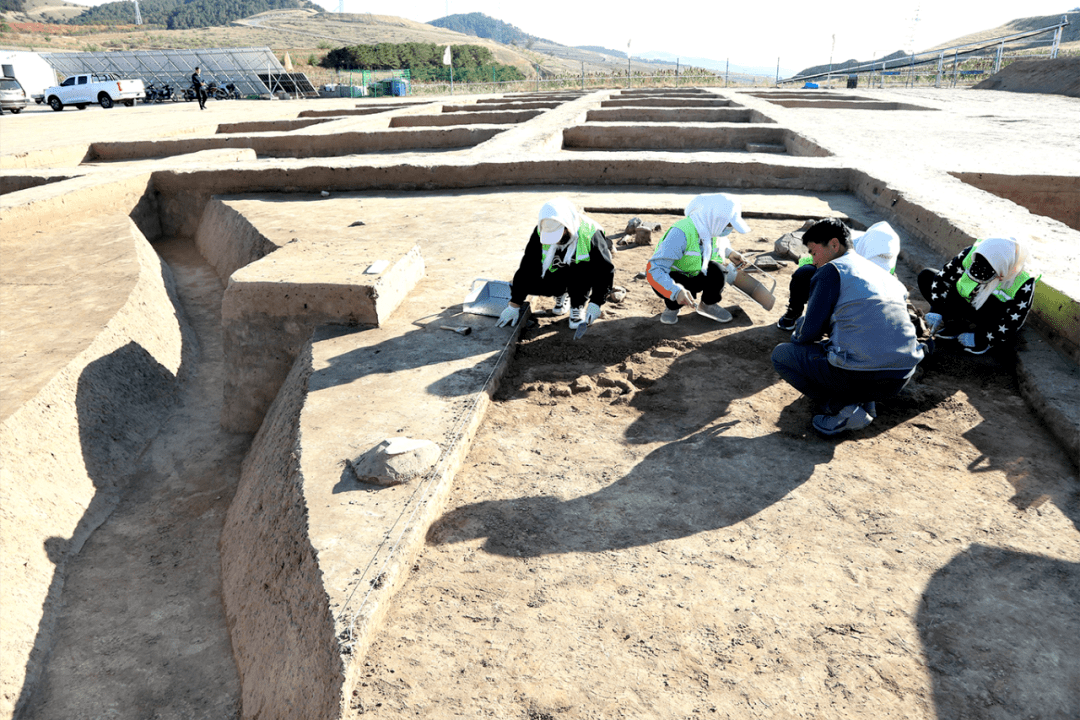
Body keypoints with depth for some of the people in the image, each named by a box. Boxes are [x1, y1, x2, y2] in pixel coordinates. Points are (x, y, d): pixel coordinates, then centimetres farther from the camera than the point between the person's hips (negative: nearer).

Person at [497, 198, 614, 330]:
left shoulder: (590, 234, -30)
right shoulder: (540, 232, -20)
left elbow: (606, 270, -26)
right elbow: (527, 268, -17)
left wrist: (595, 303, -35)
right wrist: (514, 304, -17)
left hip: (583, 275, -4)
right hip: (557, 273, 4)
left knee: (580, 271, -38)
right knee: (531, 282, -23)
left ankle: (578, 306, -9)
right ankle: (563, 293, 8)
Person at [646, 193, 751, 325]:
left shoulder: (713, 229, -10)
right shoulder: (681, 233, -35)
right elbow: (654, 269, -39)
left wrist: (729, 252, 1)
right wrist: (676, 291, -53)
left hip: (693, 276, 6)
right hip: (668, 278, -5)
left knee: (717, 270, -25)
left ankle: (709, 305, 5)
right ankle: (672, 306, 0)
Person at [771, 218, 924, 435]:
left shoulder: (831, 271, 0)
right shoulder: (888, 277, 22)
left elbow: (810, 330, -1)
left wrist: (796, 336, 22)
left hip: (858, 375, -8)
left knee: (781, 355, 11)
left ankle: (841, 408, -3)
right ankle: (864, 401, 11)